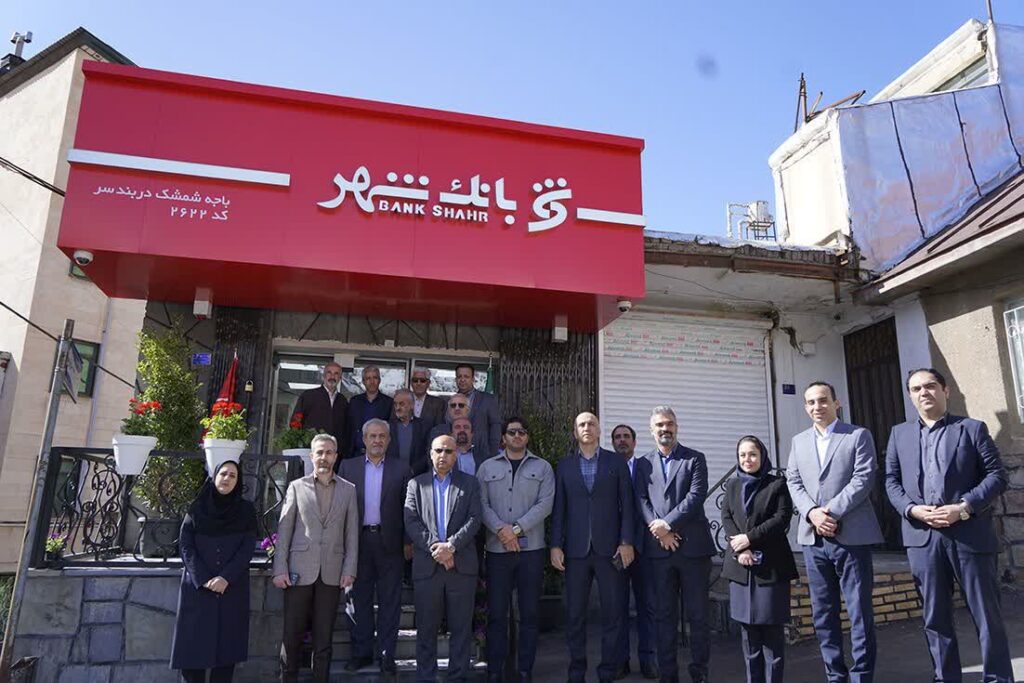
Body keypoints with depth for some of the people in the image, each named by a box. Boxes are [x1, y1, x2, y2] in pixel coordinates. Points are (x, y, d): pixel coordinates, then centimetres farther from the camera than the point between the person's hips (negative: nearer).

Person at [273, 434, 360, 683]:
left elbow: (352, 533, 5)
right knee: (292, 634, 5)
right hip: (299, 570, 0)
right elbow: (283, 530, 2)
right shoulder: (296, 487, 5)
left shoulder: (348, 490, 7)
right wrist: (280, 569, -5)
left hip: (332, 573, 1)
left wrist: (349, 570, -2)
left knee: (323, 637, 8)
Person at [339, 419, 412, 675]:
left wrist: (409, 542, -3)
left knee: (389, 600, 5)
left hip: (390, 542, -1)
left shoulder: (401, 469, 2)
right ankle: (361, 651, 22)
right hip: (358, 541, 1)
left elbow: (407, 507, 2)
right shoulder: (348, 466, 6)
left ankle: (386, 653, 15)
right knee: (361, 598, 10)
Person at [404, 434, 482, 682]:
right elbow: (411, 522, 0)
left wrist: (451, 546, -14)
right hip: (426, 566, 0)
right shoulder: (416, 484, 9)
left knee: (461, 627, 6)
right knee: (426, 629, 8)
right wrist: (435, 548, -12)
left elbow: (474, 520, -1)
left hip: (461, 565, 0)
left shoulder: (470, 483, 8)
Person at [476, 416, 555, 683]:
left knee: (530, 613, 6)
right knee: (496, 613, 5)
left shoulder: (542, 467, 7)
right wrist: (501, 529, -13)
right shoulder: (487, 467, 9)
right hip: (497, 549, 0)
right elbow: (482, 503, 1)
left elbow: (545, 504, -4)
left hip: (531, 548, 0)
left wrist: (517, 528, -13)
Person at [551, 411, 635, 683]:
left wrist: (627, 542, -5)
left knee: (612, 612, 4)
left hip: (609, 547, -1)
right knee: (574, 614, 7)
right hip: (575, 548, 1)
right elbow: (558, 507, 6)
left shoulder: (616, 462, 5)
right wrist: (556, 545, 0)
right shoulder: (564, 465, 9)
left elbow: (626, 503, 2)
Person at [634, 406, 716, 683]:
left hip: (693, 545, -2)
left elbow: (697, 496, -7)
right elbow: (642, 502, 4)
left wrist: (667, 523, -13)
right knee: (664, 614, 7)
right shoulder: (643, 463, 12)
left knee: (698, 613, 4)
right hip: (659, 547, 2)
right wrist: (660, 531, -10)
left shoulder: (695, 458, 5)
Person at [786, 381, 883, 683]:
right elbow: (794, 482, 9)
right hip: (813, 537, 4)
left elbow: (863, 479, -8)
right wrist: (812, 512, -8)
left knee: (860, 611, 1)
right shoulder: (799, 441, 15)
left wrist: (832, 511, -15)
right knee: (823, 613, 9)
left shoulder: (858, 435, 2)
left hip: (851, 535, -4)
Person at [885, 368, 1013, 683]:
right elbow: (891, 481, 11)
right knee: (935, 617, 9)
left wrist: (964, 507, -13)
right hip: (922, 536, 3)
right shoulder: (899, 434, 14)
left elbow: (997, 474, -1)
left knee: (987, 614, 5)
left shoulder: (973, 428, 6)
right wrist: (911, 509, -8)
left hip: (970, 533, -2)